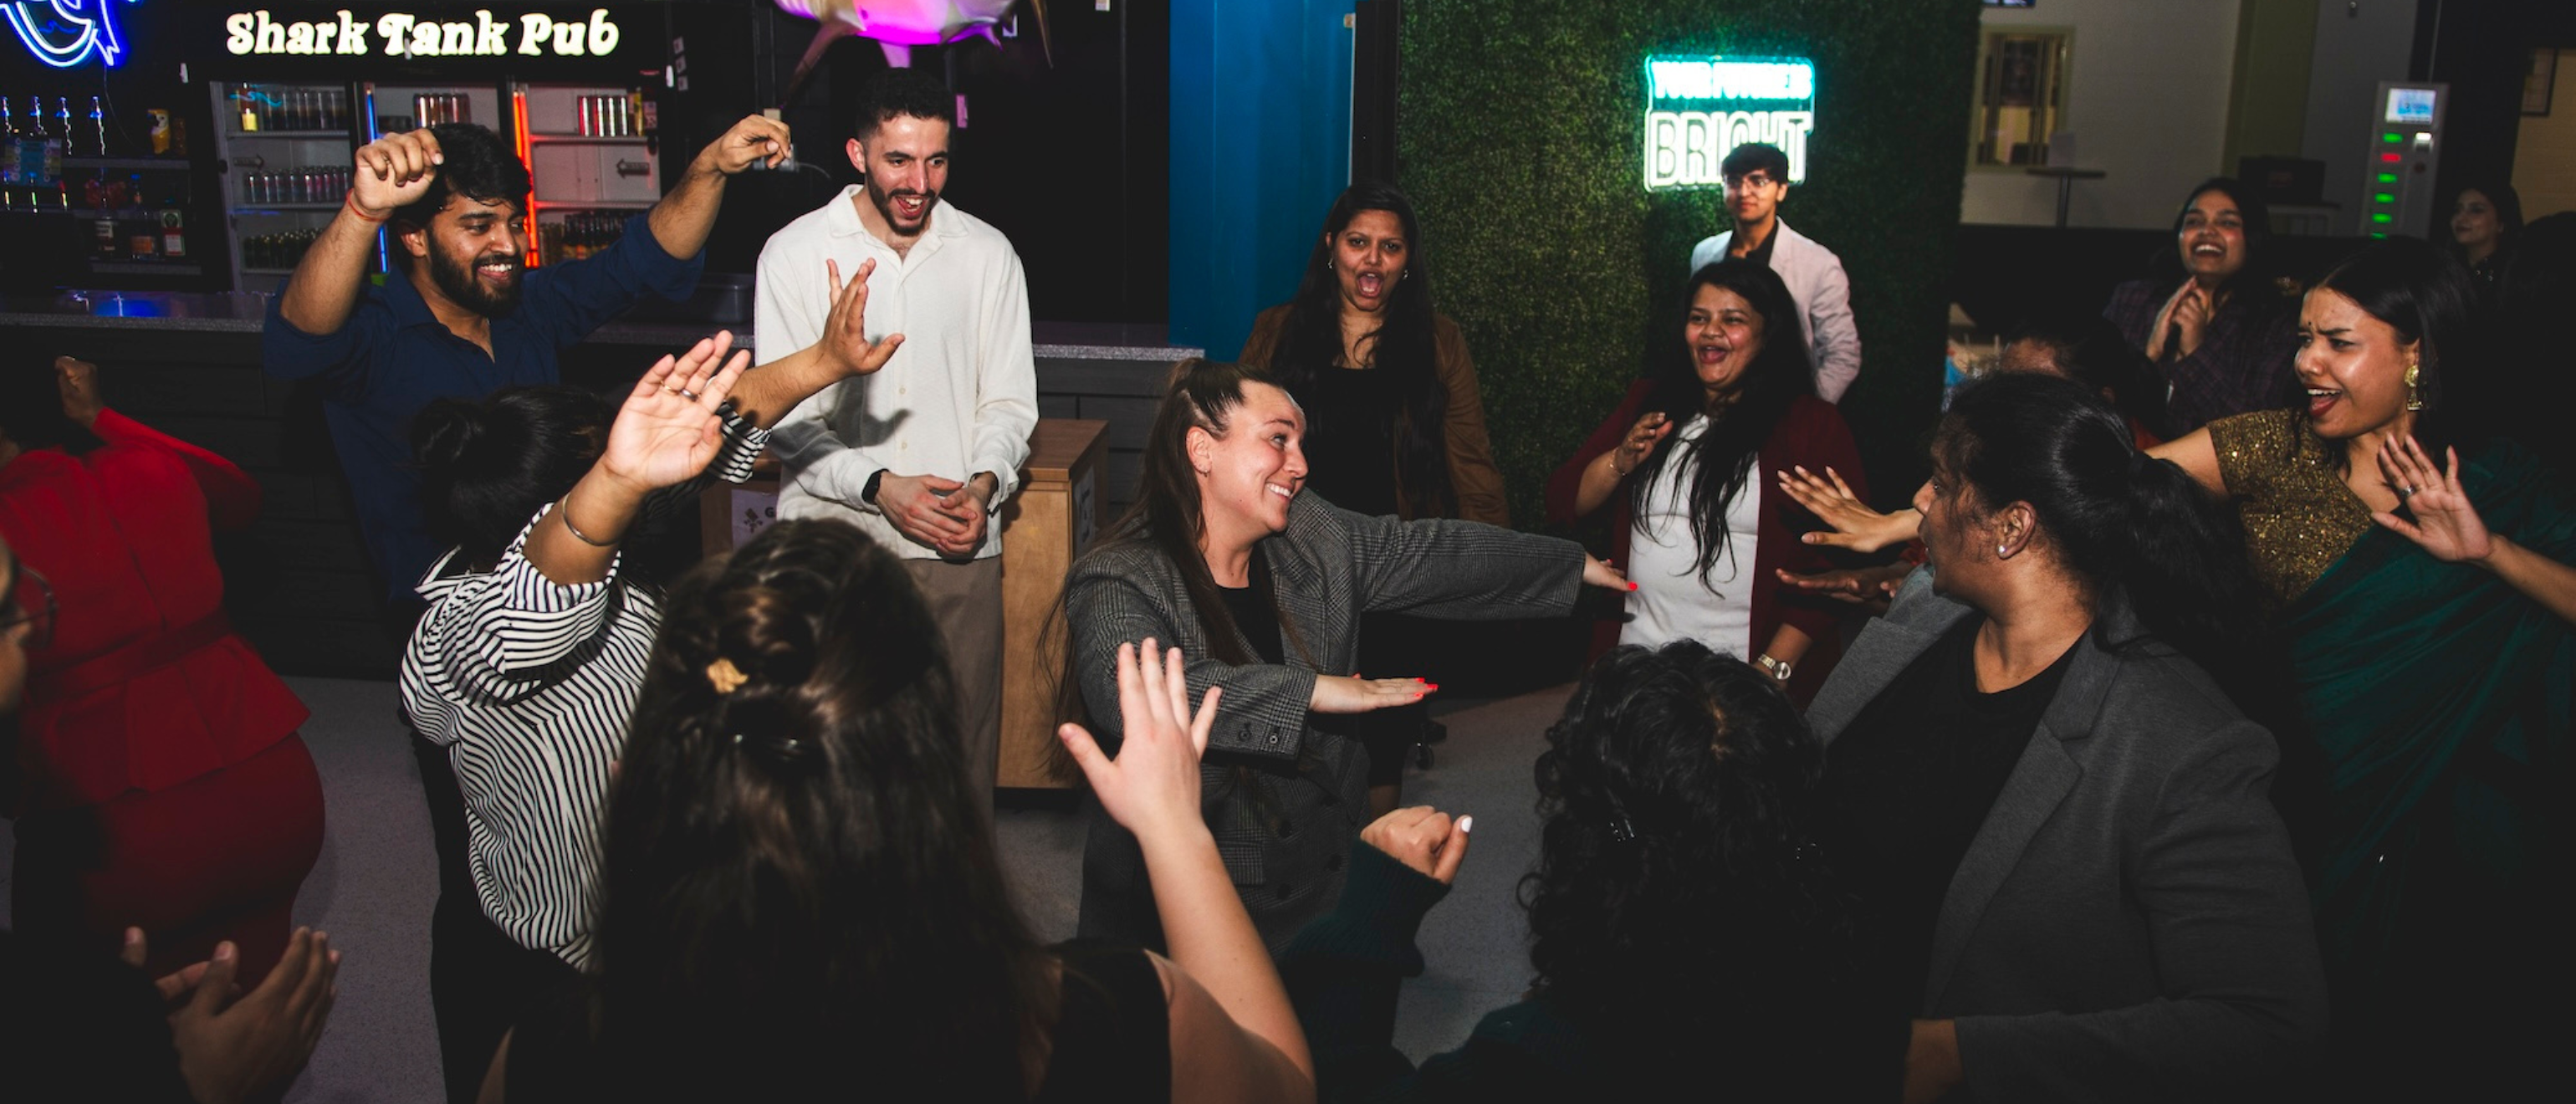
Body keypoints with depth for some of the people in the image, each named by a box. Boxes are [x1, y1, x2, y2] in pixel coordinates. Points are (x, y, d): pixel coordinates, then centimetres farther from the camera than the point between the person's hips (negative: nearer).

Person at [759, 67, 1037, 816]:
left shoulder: (988, 254, 7)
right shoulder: (795, 254, 1)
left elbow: (1009, 401, 10)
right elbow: (783, 415, -1)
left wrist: (984, 484, -10)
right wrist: (877, 487, -15)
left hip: (959, 546, 2)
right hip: (833, 543, -1)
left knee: (966, 740, 4)